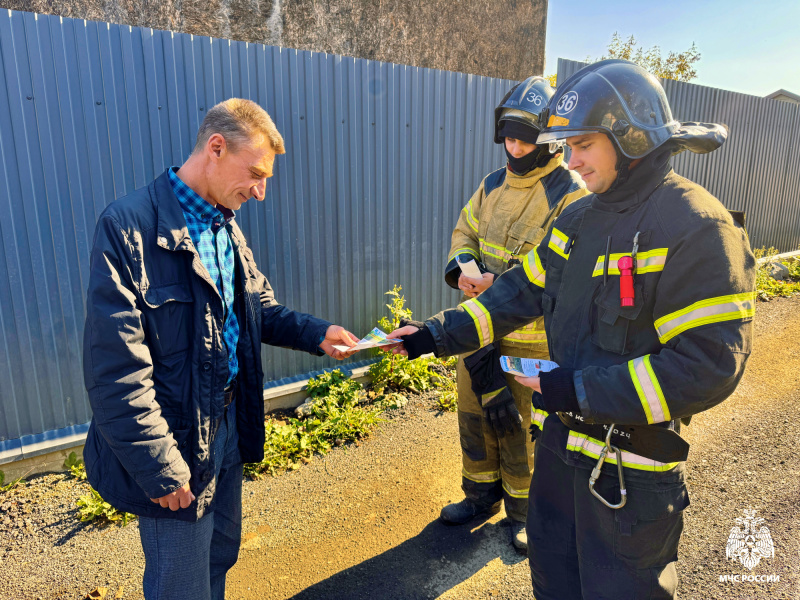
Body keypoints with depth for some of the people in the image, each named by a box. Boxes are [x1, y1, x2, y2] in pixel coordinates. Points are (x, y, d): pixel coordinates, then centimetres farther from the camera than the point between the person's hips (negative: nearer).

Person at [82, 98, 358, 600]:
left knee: (221, 553, 26)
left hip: (229, 425, 8)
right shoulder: (130, 227, -20)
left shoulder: (226, 227, 6)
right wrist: (159, 469, -19)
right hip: (178, 443, -7)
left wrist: (315, 333, -5)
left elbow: (262, 309, 13)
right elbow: (116, 369, -22)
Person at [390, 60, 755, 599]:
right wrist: (435, 335, -3)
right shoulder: (579, 218, 4)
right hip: (561, 437, 7)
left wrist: (580, 391, -26)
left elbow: (709, 366, -24)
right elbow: (521, 292, 5)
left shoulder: (697, 228, -20)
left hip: (633, 462, -6)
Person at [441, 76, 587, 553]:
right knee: (474, 415, 18)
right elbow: (465, 232, 15)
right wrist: (461, 269, -7)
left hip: (531, 339, -6)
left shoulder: (571, 196, -15)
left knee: (520, 428, 10)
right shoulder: (493, 184, 7)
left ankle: (524, 509, 35)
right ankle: (481, 495, 41)